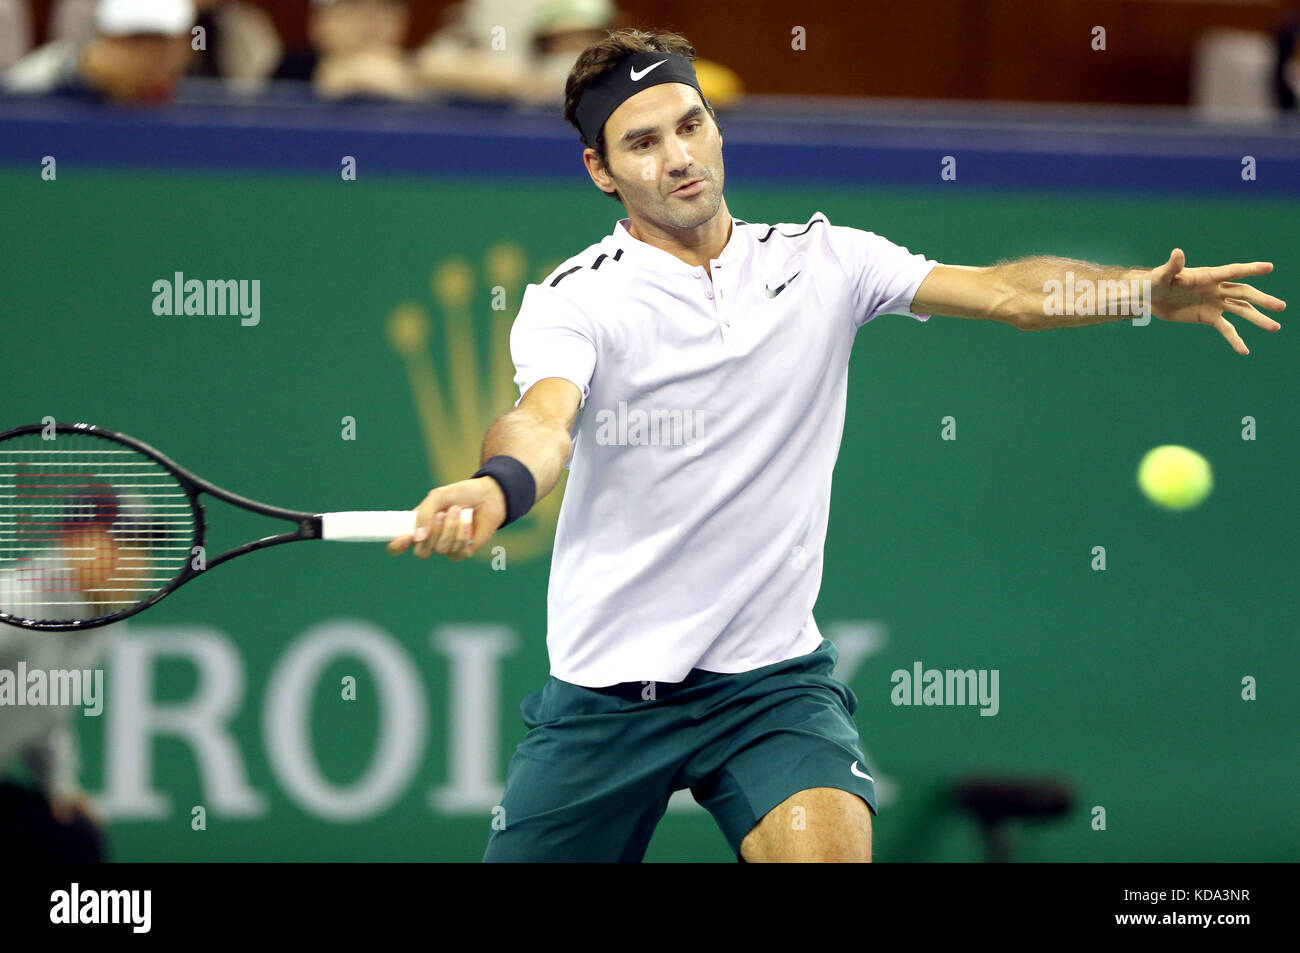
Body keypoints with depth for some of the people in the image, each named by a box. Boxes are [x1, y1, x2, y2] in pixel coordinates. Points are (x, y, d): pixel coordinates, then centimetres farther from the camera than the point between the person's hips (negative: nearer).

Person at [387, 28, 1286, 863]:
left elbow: (1008, 291, -3)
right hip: (606, 686, -1)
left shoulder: (822, 261, 4)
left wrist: (1150, 288, -20)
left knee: (827, 843, -27)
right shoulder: (572, 300, -6)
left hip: (773, 677, 1)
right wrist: (496, 489, -50)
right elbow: (544, 419, -25)